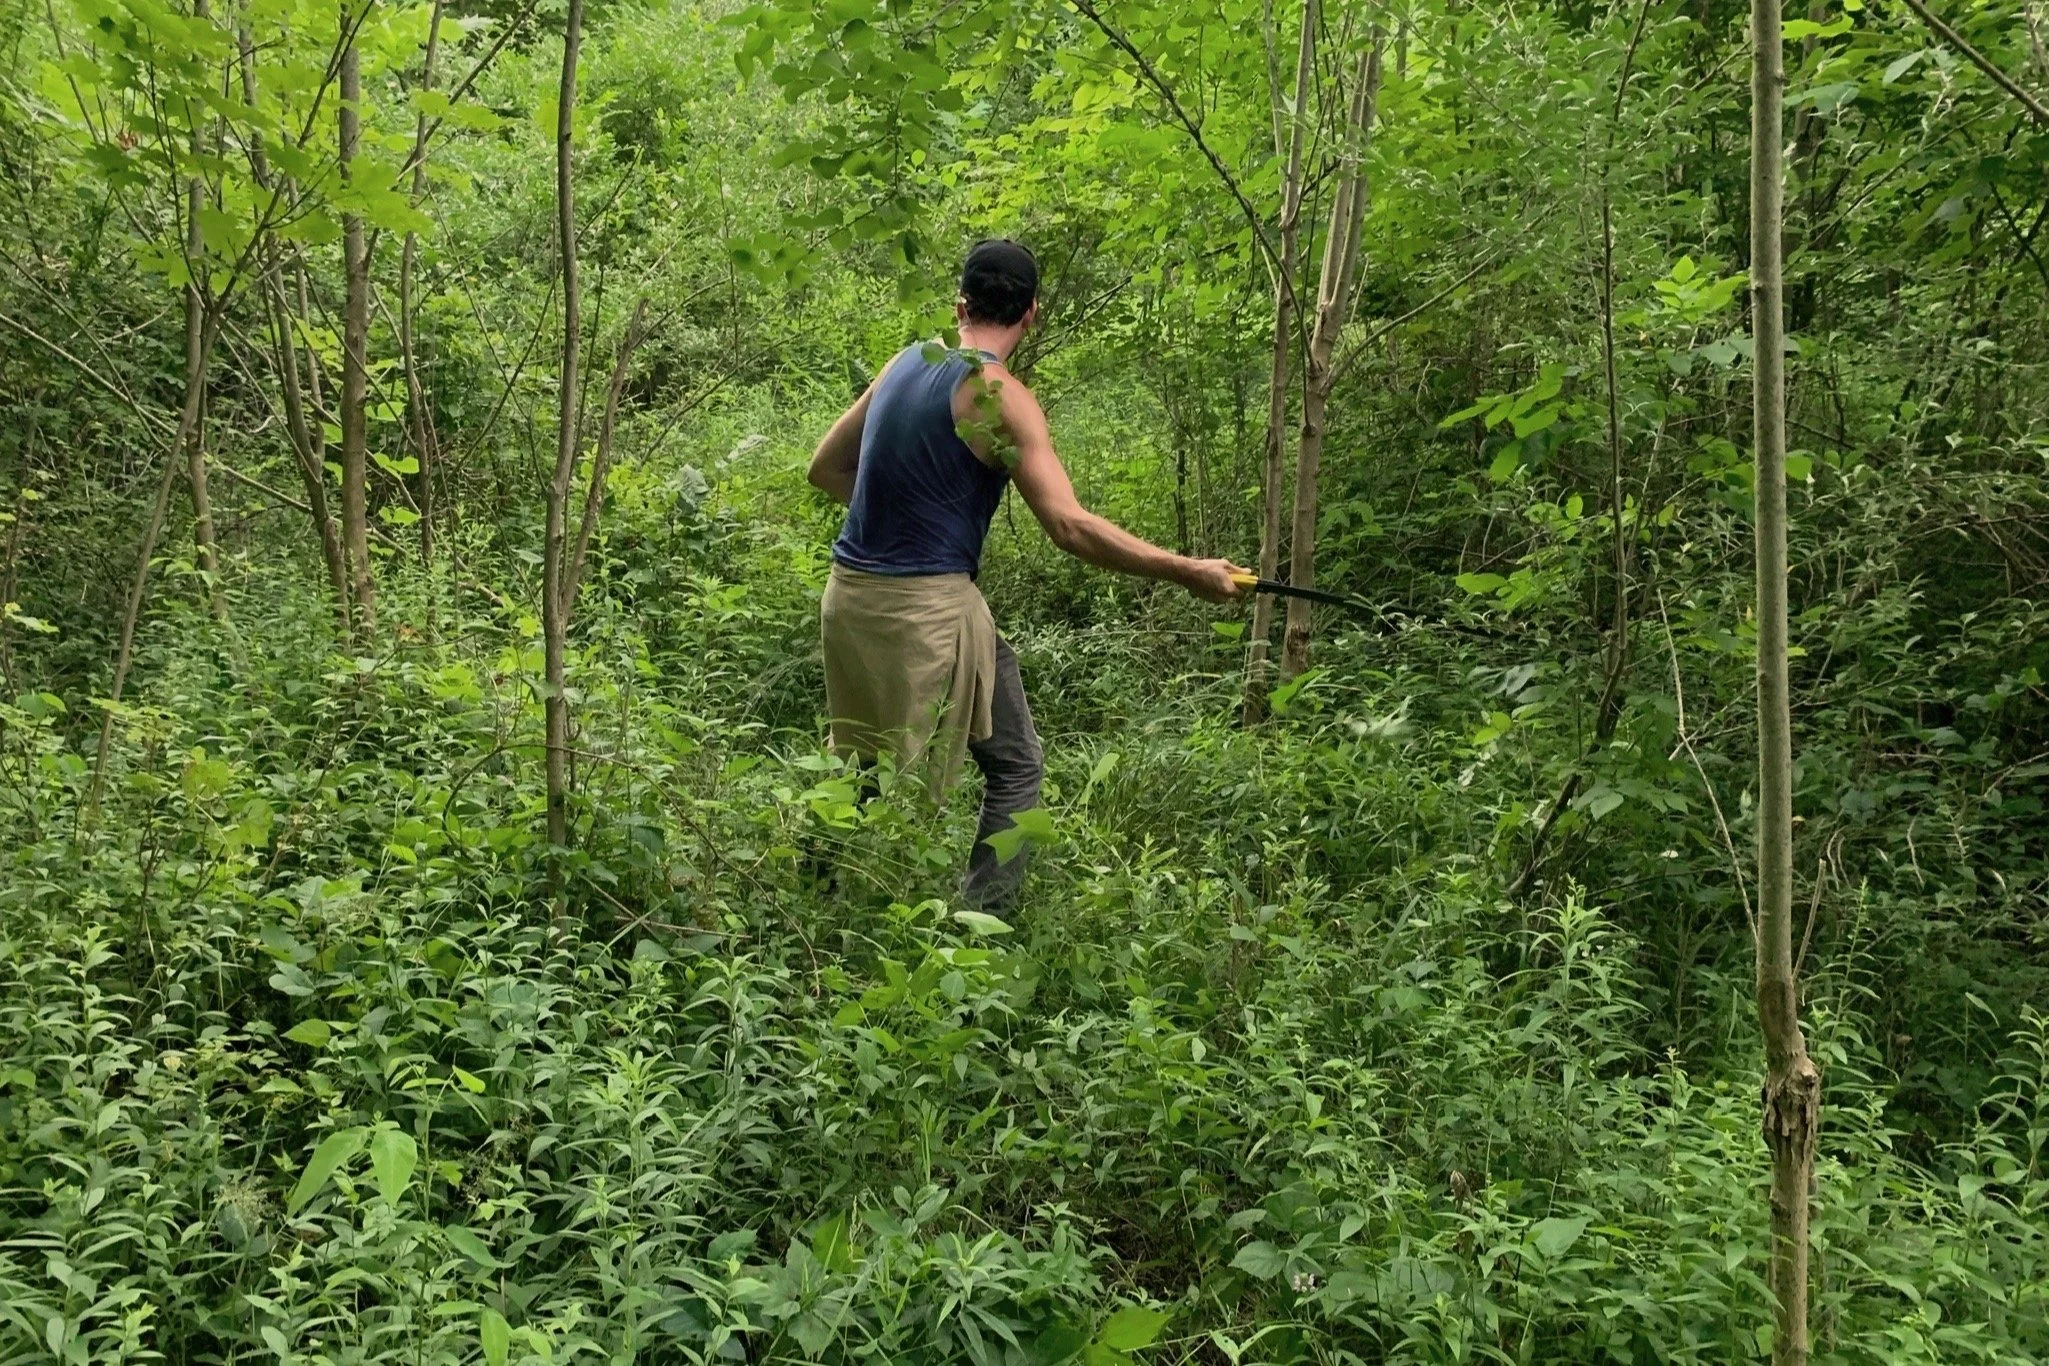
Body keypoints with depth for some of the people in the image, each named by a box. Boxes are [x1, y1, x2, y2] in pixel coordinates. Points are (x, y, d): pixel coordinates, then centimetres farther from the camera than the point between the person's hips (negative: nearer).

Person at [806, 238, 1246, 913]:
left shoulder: (907, 362, 10)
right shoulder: (998, 395, -11)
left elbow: (826, 467, 19)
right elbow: (1070, 527, -19)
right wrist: (1187, 572, -15)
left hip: (847, 594, 7)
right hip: (925, 605, -7)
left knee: (864, 771, 20)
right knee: (1015, 767, 8)